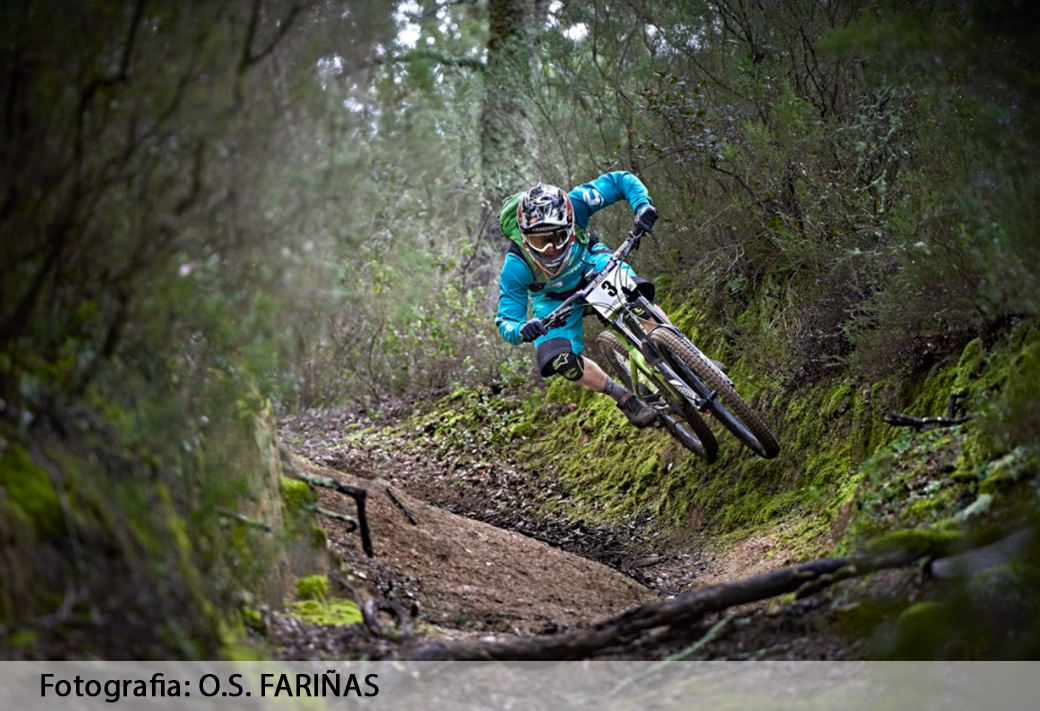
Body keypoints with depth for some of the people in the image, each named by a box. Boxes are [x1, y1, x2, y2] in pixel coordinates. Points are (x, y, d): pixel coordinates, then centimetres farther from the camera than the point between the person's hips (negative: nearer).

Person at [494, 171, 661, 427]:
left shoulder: (575, 204, -36)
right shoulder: (517, 265, -37)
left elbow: (620, 180, -25)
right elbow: (505, 321, -29)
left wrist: (643, 204, -44)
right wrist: (521, 330, -52)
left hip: (589, 264, 1)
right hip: (555, 298, -1)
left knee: (635, 293, -32)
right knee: (559, 360, -24)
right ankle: (625, 398, 0)